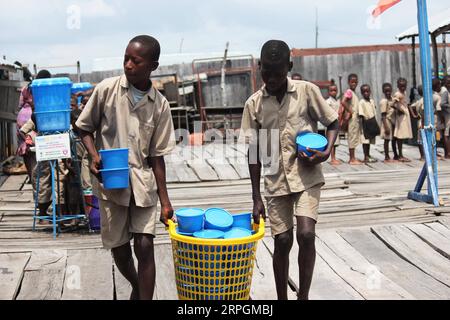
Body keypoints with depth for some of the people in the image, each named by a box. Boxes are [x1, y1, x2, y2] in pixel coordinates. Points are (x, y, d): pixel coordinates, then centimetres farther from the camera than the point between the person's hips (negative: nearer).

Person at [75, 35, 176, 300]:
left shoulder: (160, 105, -2)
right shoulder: (107, 89, -6)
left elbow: (157, 155, 2)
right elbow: (85, 128, 5)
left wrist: (165, 200, 0)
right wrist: (94, 156, -14)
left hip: (142, 182, 0)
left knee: (145, 246, -7)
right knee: (119, 248, 10)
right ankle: (137, 287, 38)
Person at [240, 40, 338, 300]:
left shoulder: (307, 91, -5)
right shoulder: (254, 104, -1)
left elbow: (333, 123, 5)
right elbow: (254, 153, 1)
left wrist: (327, 151, -15)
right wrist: (256, 198, -1)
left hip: (307, 176, -1)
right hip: (276, 181, 2)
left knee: (306, 234, -16)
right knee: (282, 241, 3)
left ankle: (304, 296, 2)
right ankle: (282, 299, 20)